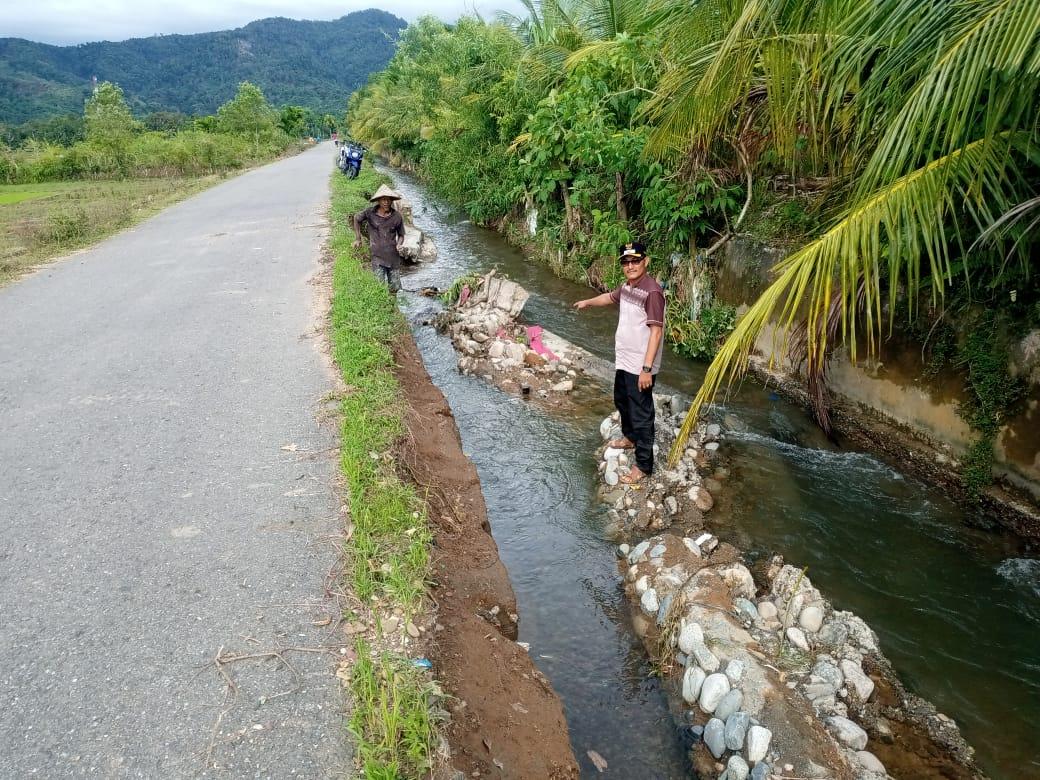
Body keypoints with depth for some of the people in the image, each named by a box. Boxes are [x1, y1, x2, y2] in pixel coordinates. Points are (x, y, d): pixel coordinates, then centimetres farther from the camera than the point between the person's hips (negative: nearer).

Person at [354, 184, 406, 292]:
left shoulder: (397, 216, -4)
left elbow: (401, 235, 10)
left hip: (393, 256, 2)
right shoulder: (370, 213, -6)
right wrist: (358, 239, 14)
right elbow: (357, 218, 13)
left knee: (395, 288, 10)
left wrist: (399, 244, -11)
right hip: (377, 256, -1)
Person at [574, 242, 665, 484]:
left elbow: (656, 331, -24)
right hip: (623, 360, 9)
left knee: (641, 413, 0)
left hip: (640, 365, -9)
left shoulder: (652, 291, -22)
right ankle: (629, 437, 51)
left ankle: (644, 465, 11)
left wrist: (647, 368, -27)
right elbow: (610, 297, 28)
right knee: (621, 400, 27)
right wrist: (588, 302, 46)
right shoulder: (627, 286, 5)